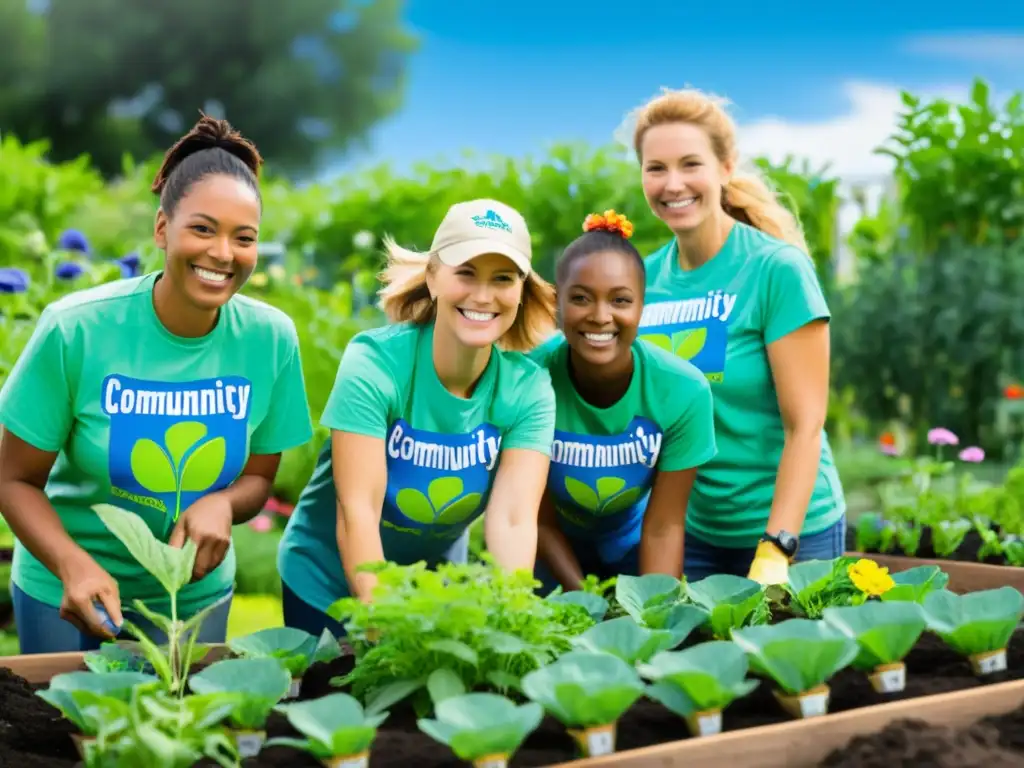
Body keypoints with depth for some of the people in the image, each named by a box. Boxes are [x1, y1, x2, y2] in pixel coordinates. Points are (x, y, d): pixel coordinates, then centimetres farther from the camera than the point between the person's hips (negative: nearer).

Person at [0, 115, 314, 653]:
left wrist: (221, 505, -22)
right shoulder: (75, 328, -20)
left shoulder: (271, 338, -13)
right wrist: (74, 565, -29)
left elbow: (258, 476, 0)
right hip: (66, 592, -2)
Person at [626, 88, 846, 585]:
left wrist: (775, 553, -21)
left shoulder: (778, 269, -14)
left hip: (788, 528, -4)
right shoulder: (645, 279, 0)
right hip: (691, 530, 4)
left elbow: (805, 425, -16)